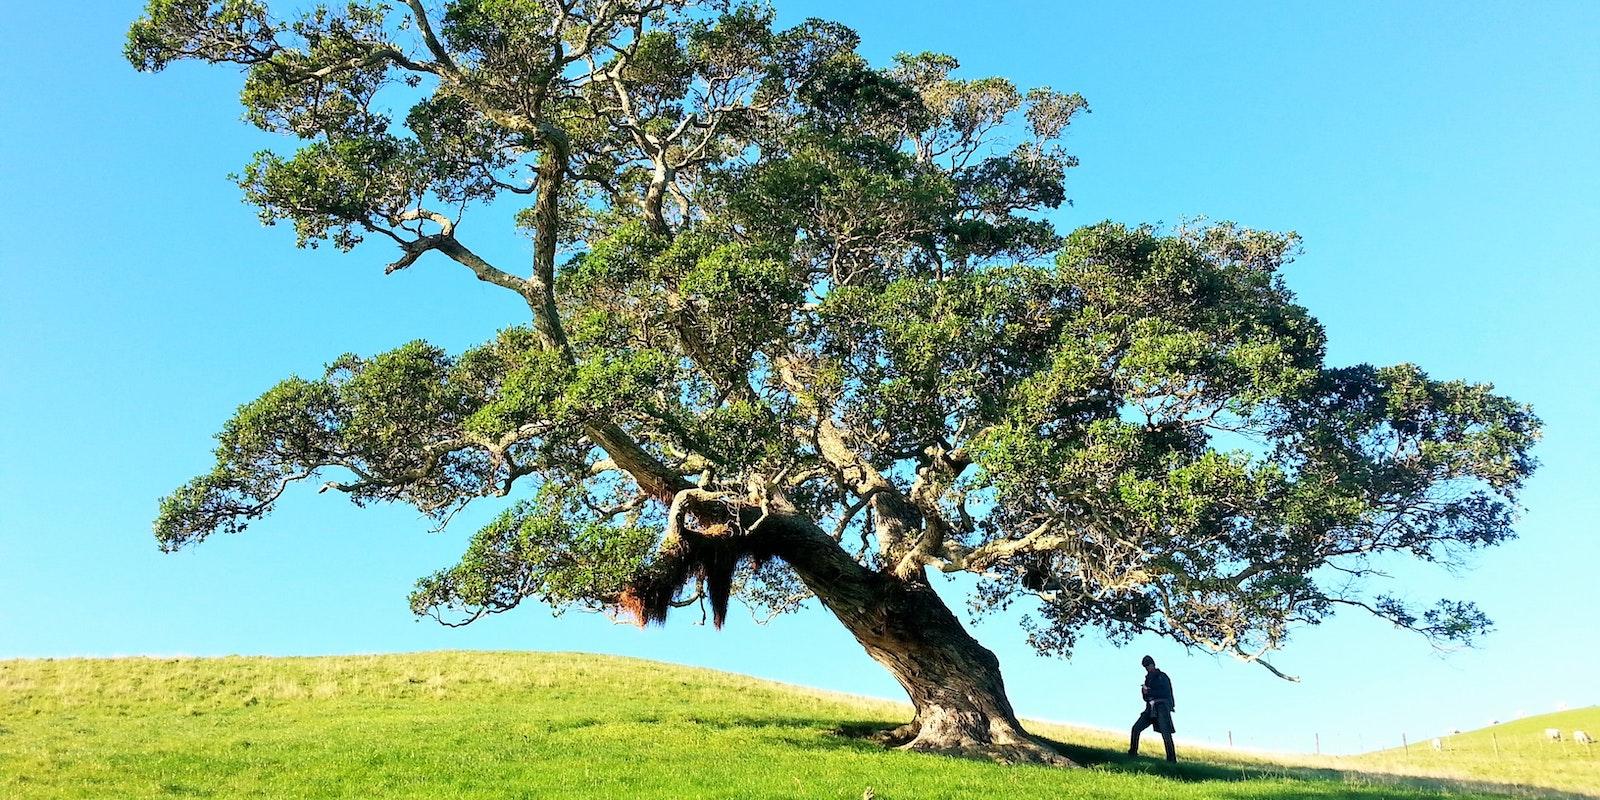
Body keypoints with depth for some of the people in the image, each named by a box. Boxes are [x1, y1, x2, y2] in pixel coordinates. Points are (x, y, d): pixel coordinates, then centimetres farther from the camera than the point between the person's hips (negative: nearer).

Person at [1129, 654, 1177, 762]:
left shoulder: (1162, 676, 0)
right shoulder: (1148, 678, 19)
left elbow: (1166, 692, -13)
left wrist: (1150, 692, -13)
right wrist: (1144, 691, -5)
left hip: (1162, 708, -6)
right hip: (1151, 709, 6)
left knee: (1165, 733, -15)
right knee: (1136, 728, -2)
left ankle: (1171, 758, -13)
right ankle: (1132, 752, 7)